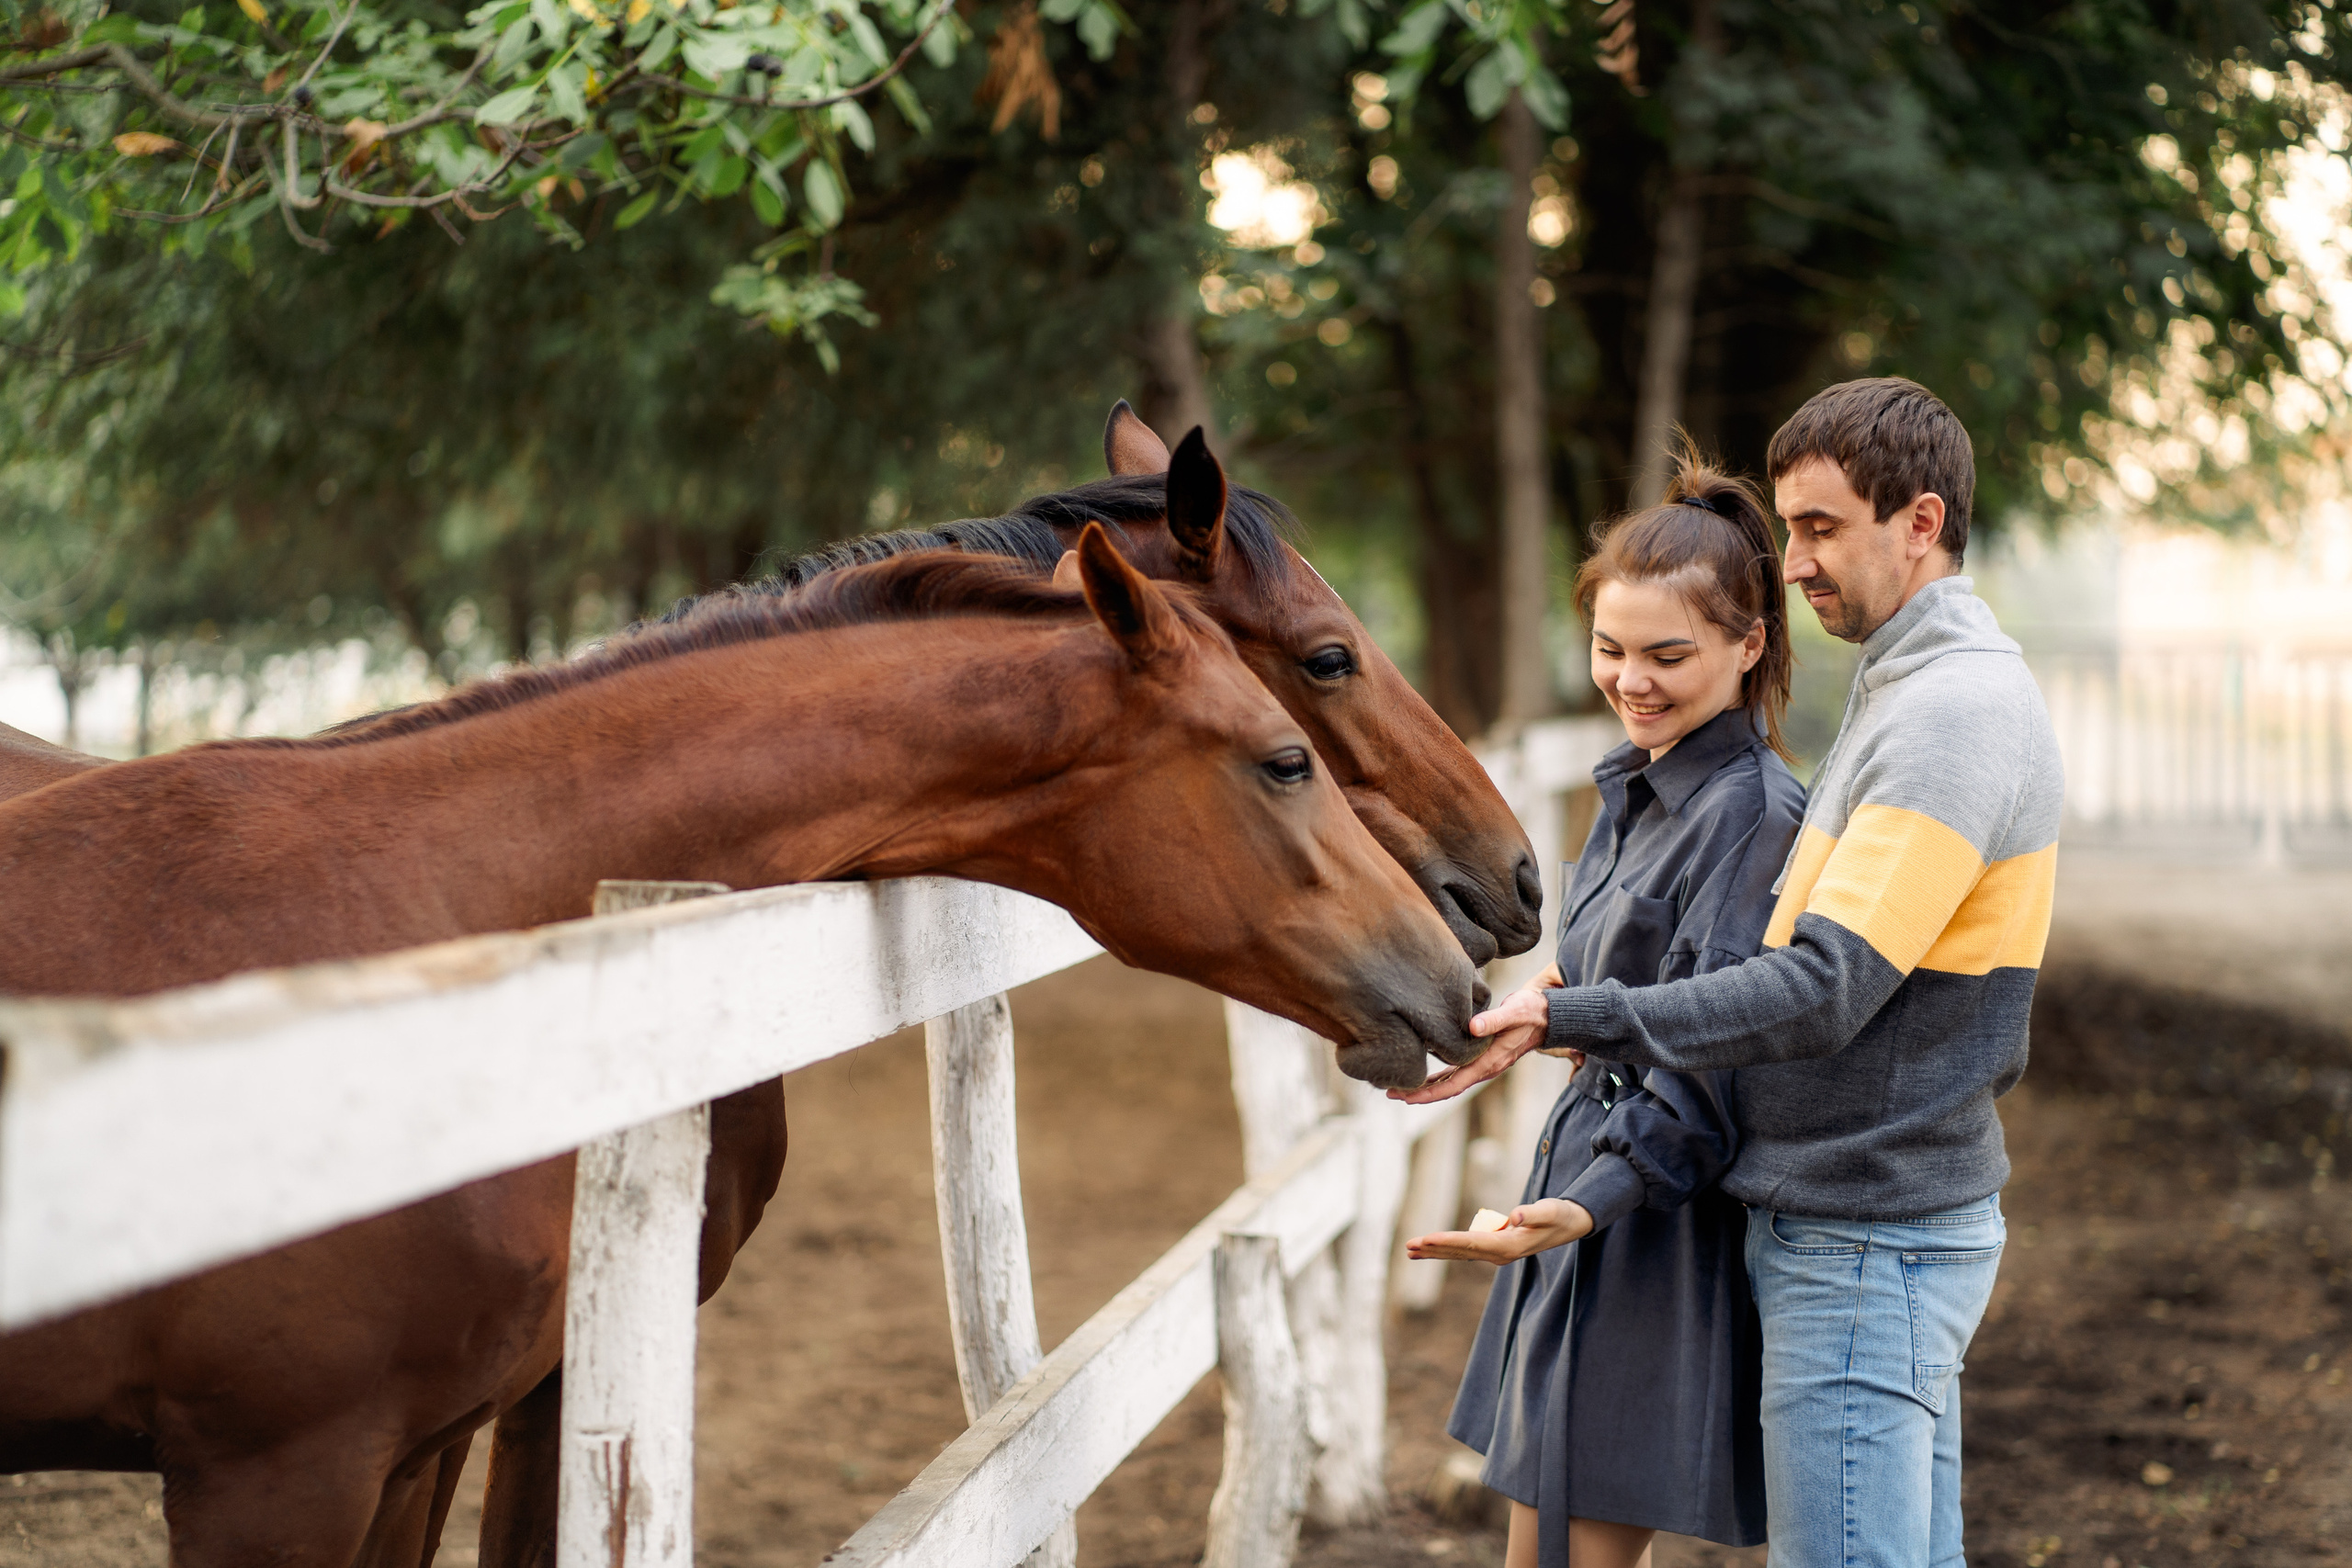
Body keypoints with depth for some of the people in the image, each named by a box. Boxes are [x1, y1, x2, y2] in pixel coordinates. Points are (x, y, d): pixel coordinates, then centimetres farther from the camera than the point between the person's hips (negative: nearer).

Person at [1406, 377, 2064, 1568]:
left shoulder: (1953, 712, -18)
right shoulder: (1925, 689, 16)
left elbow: (1821, 990, -25)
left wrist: (1565, 1020, -28)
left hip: (1864, 1243, -10)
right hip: (1906, 1217, 10)